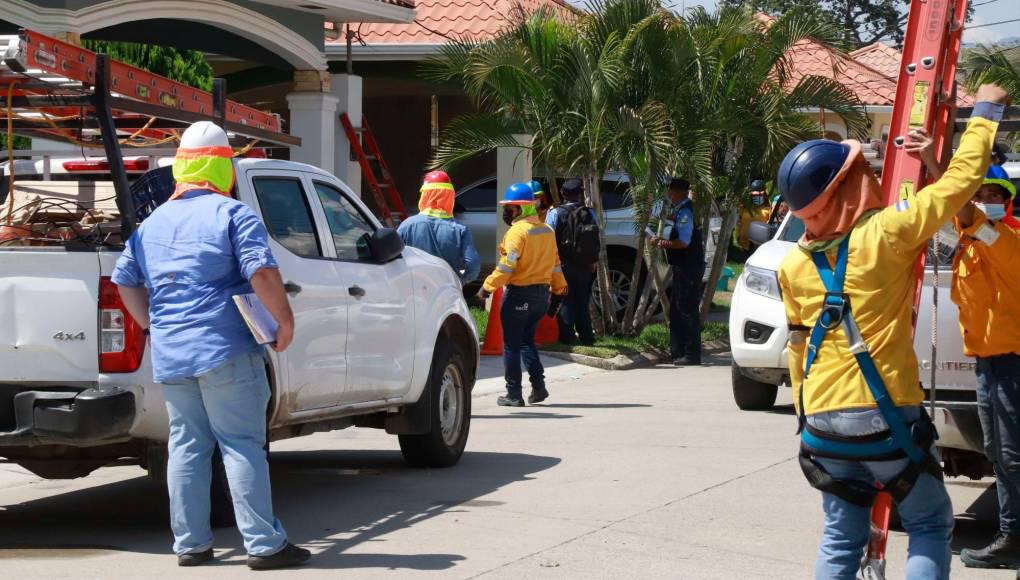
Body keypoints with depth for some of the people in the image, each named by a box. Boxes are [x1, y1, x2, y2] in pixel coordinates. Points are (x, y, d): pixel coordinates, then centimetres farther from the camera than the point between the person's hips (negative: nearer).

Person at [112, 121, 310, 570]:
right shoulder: (233, 214, -6)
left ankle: (190, 543, 14)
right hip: (225, 349, -6)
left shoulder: (152, 224, 14)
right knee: (242, 446, -4)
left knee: (186, 445, 11)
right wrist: (284, 320, -7)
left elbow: (125, 281, 17)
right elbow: (261, 272, -16)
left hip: (170, 356, 6)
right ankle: (264, 544, -4)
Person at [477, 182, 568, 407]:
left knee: (511, 344, 2)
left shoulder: (518, 231, -15)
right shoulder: (547, 231, 10)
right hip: (542, 292, 8)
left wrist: (487, 287, -14)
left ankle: (514, 394, 5)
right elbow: (556, 263, 14)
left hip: (519, 293, -8)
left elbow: (507, 266, -20)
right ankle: (538, 386, 8)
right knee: (527, 340, 19)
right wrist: (558, 292, 19)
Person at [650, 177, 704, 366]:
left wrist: (665, 243, -13)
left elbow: (684, 242, -25)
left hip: (689, 269, -11)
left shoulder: (685, 212, -18)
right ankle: (678, 351, 23)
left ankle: (692, 355, -2)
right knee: (676, 310, 16)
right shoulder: (681, 210, 13)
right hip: (683, 267, 11)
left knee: (687, 311, -6)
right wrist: (664, 241, 12)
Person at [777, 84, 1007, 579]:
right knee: (930, 527, 11)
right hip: (885, 419, -4)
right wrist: (986, 113, 9)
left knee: (842, 538, 14)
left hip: (823, 423, 4)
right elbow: (960, 181, -5)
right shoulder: (884, 234, -11)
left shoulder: (793, 266, 4)